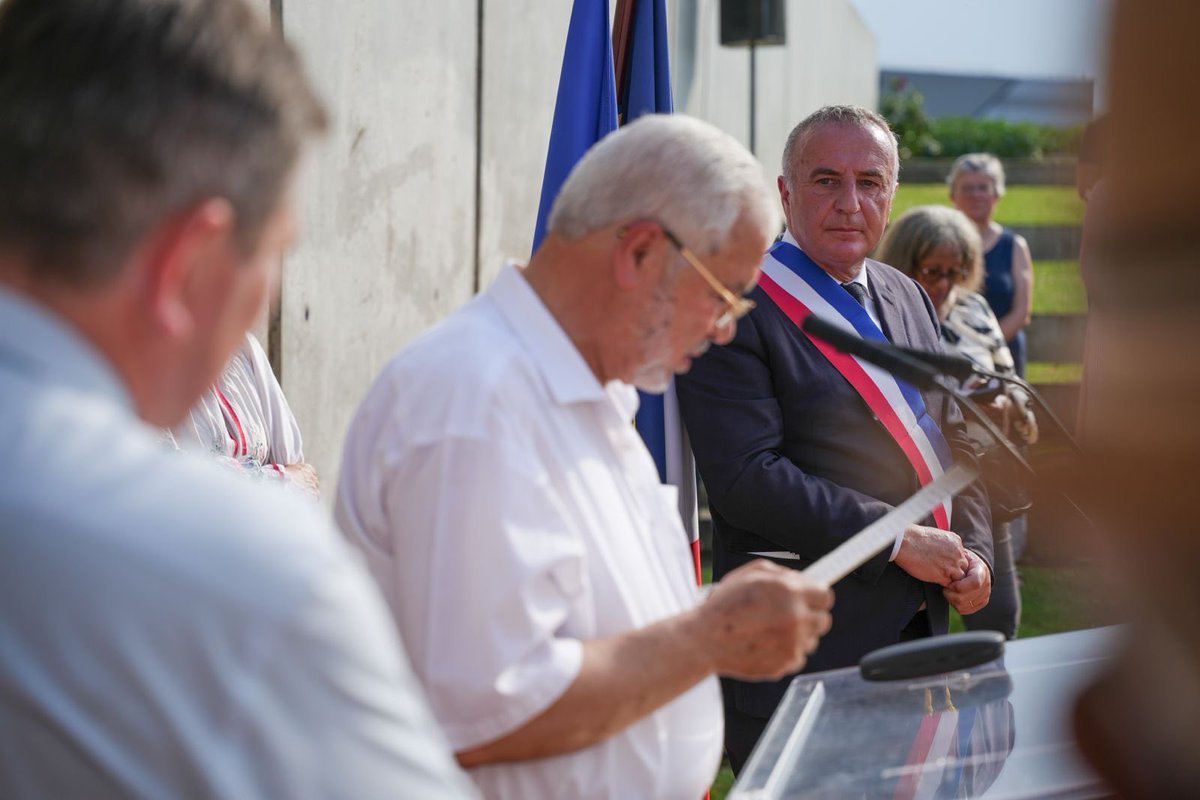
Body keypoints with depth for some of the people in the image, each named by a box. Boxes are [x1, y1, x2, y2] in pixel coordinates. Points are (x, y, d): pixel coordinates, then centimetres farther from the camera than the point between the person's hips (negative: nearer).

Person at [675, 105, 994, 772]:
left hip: (920, 630, 8)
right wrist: (896, 539, -19)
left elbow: (954, 440, 20)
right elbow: (746, 477, -20)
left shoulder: (909, 299, 15)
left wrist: (974, 553, 1)